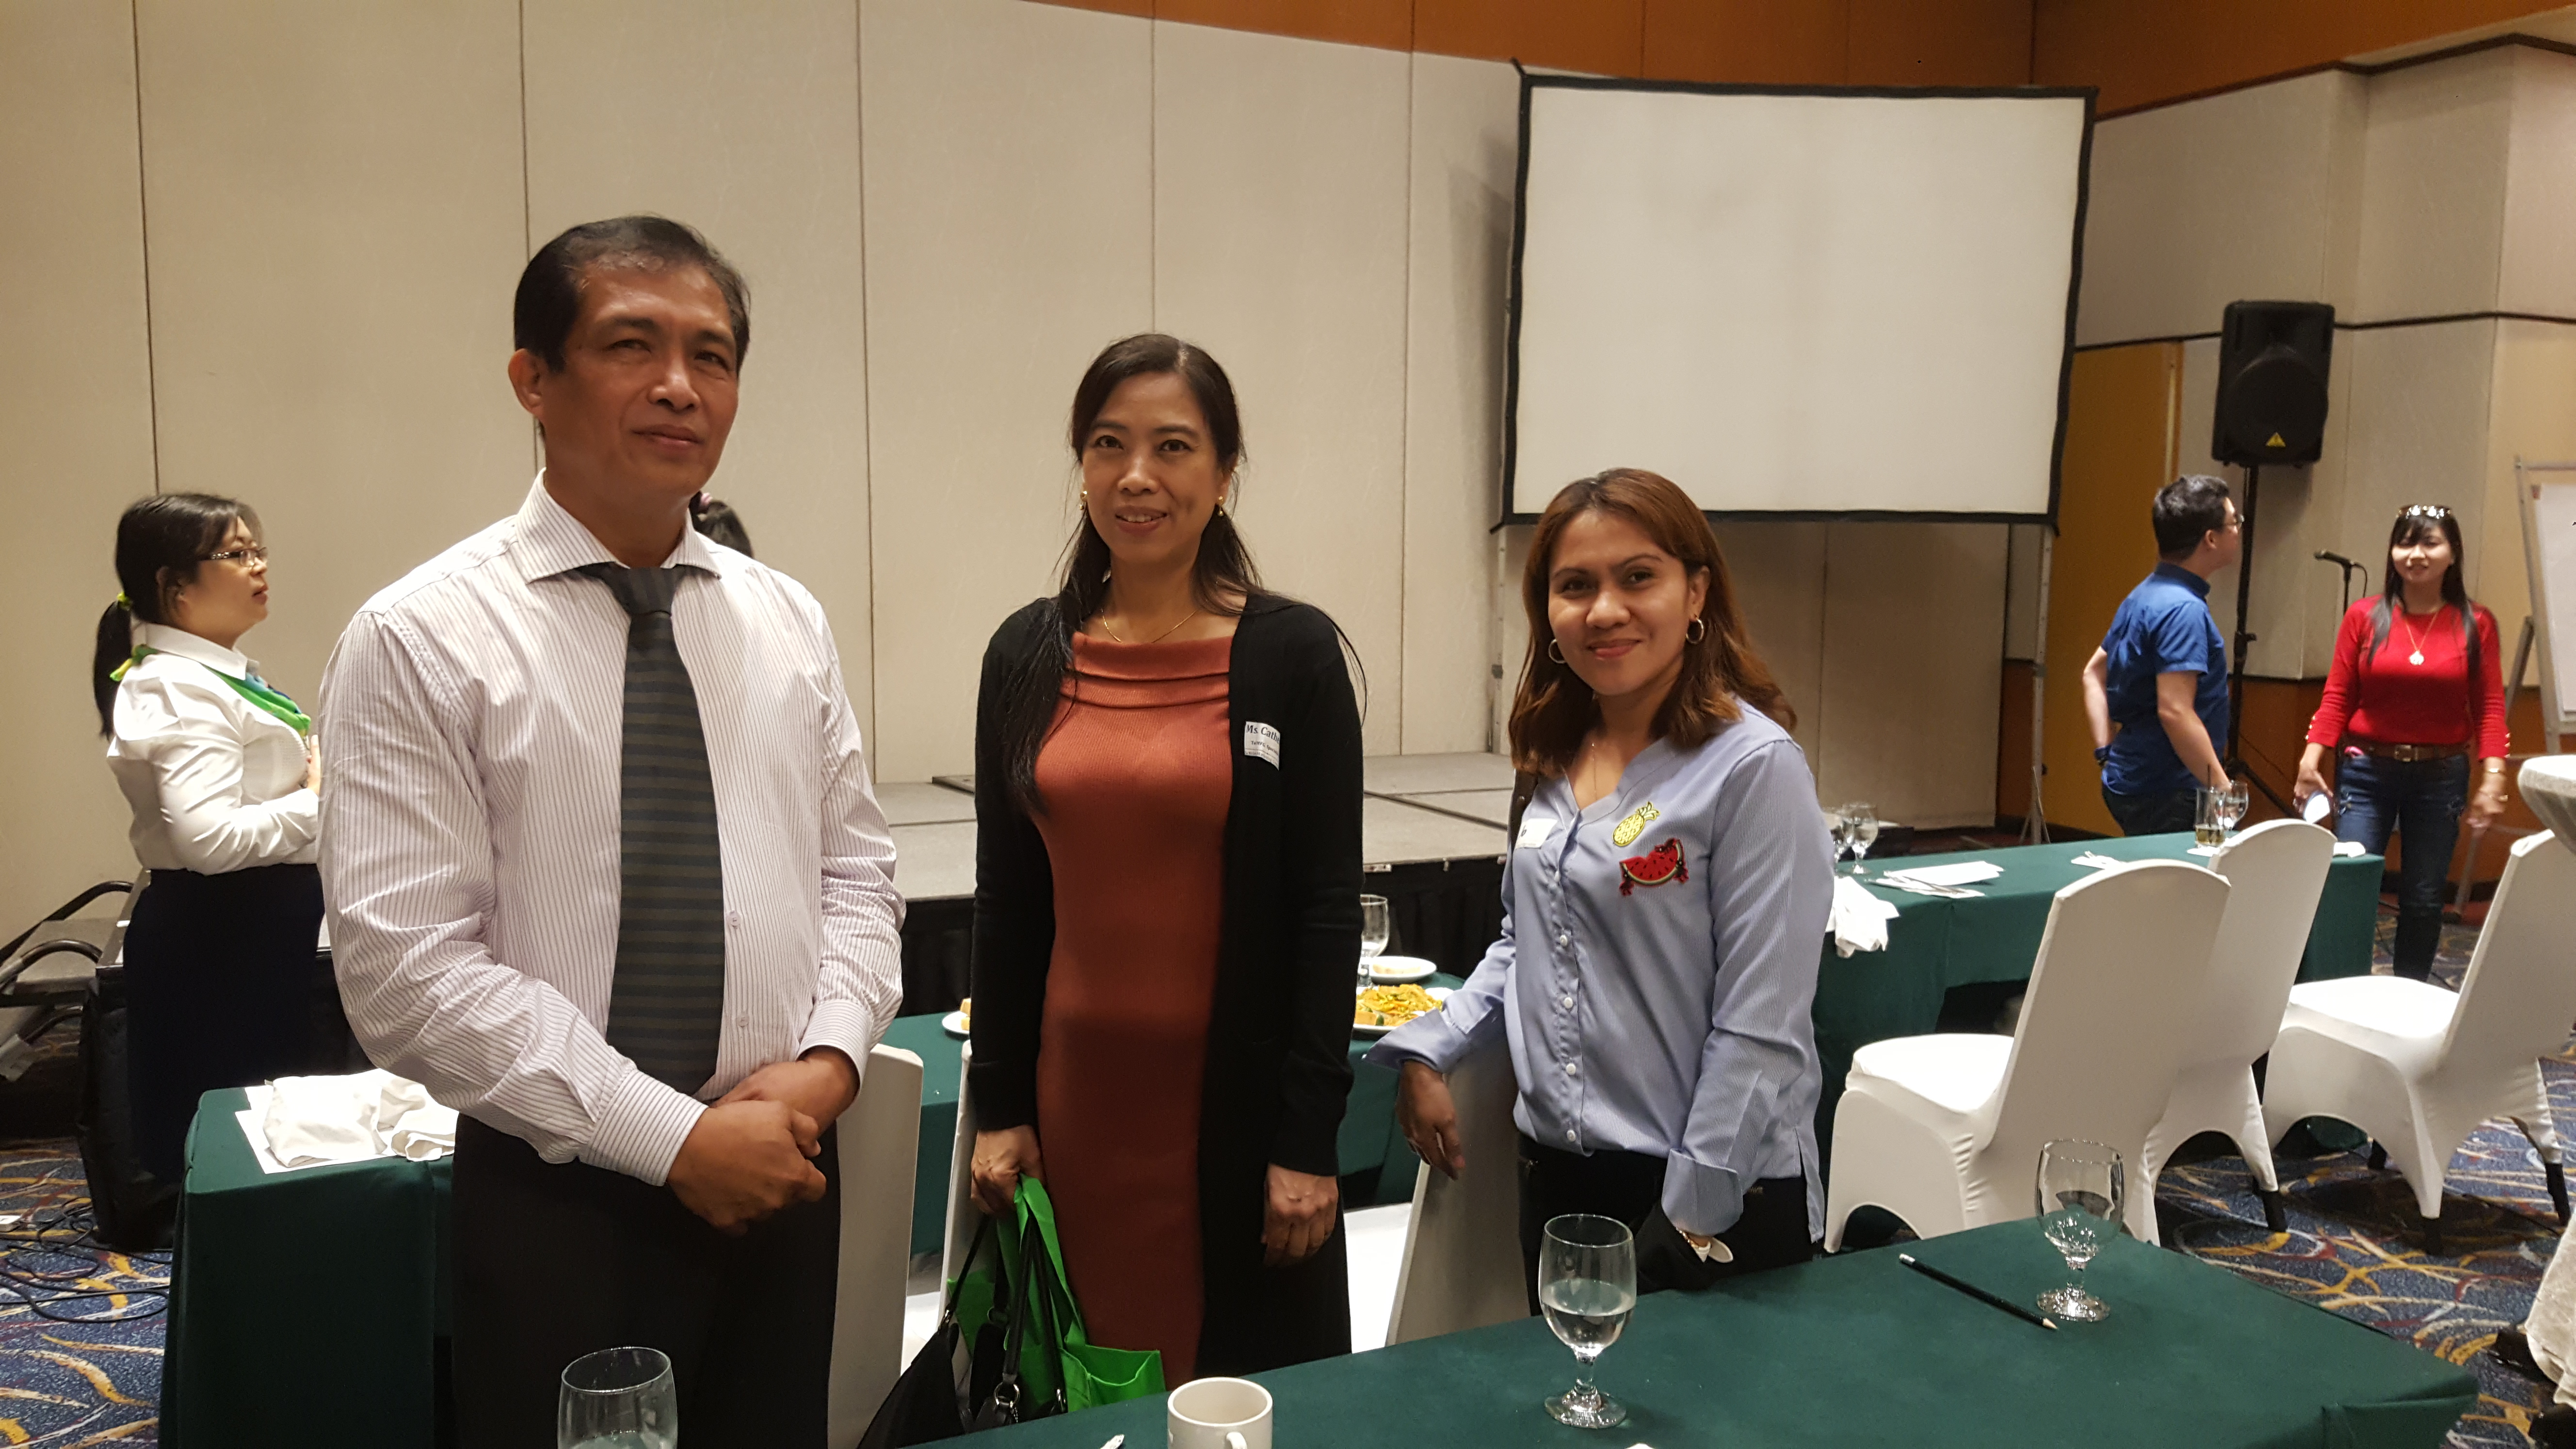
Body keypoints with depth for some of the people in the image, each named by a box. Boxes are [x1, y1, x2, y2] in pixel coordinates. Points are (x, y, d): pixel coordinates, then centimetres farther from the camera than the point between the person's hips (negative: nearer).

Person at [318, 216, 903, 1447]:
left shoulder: (787, 623, 4)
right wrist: (674, 1137, -17)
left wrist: (829, 1056, -10)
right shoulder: (420, 641, -10)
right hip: (560, 1197, -4)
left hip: (784, 1178, 4)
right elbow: (407, 969, -15)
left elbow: (855, 867, 8)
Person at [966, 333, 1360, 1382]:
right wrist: (999, 1106, 5)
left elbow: (1328, 906, -7)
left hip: (1237, 1097, -3)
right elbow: (1005, 898, 8)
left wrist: (1308, 1137, -9)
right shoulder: (1027, 654, 4)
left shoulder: (1292, 652, -6)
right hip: (1073, 1094, 3)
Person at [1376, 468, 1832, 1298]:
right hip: (1555, 1171, 7)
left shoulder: (1752, 767, -17)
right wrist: (1426, 1052, 4)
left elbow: (1759, 1029, -17)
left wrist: (1691, 1224, -17)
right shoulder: (1560, 760, 6)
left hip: (1719, 1202, -7)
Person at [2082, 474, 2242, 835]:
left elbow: (2094, 673, 19)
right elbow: (2174, 711, -26)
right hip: (2166, 796, -10)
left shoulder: (2146, 594, 12)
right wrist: (2225, 792, -22)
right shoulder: (2184, 609, -18)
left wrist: (2107, 753, 16)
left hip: (2131, 783, 10)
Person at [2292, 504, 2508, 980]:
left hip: (2440, 776, 1)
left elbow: (2489, 707, -2)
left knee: (2423, 899, 9)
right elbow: (2337, 698, -2)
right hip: (2366, 771, -1)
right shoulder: (2364, 616, -1)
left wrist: (2493, 775, -12)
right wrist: (2311, 758, -13)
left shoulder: (2476, 625, 0)